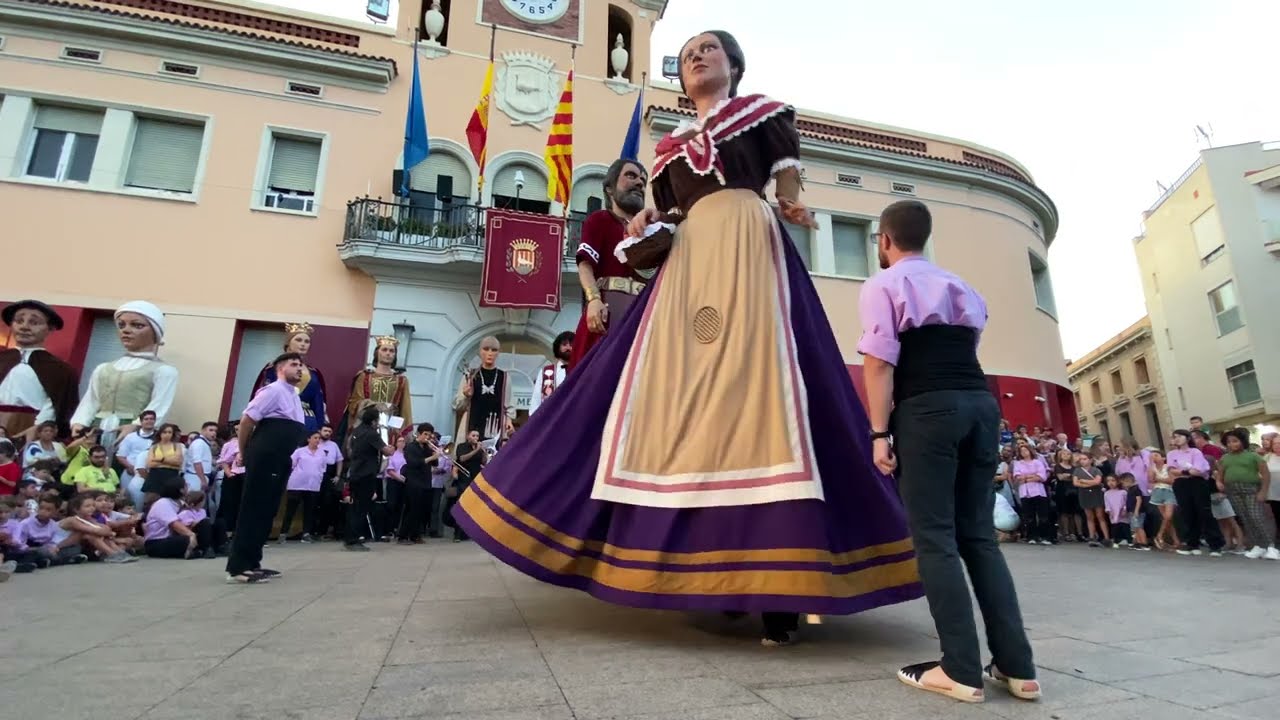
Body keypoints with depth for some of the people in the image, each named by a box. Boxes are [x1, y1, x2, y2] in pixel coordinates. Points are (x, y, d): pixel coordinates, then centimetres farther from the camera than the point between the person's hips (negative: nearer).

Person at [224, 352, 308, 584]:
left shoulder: (294, 396, 18)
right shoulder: (274, 390, -9)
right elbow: (247, 419, -13)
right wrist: (244, 453, -4)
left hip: (280, 462, 9)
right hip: (264, 459, -9)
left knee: (267, 512, 12)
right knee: (252, 510, -6)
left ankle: (252, 564, 19)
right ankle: (237, 567, -2)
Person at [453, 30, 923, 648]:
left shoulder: (762, 111, 18)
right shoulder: (672, 147, 26)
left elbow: (788, 182, 8)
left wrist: (792, 207, -14)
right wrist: (645, 229, -1)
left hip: (750, 255, -4)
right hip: (690, 268, 5)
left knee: (756, 398, -16)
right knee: (680, 406, -5)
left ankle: (778, 579, -14)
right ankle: (712, 569, 2)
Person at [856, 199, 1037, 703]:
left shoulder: (883, 284, 3)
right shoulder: (962, 289, 25)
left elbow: (879, 361, -7)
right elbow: (965, 352, 21)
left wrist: (880, 432, -9)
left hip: (926, 410, -7)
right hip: (981, 403, 7)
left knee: (934, 536, -2)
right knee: (978, 533, 10)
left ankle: (961, 670, 1)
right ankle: (1016, 666, 12)